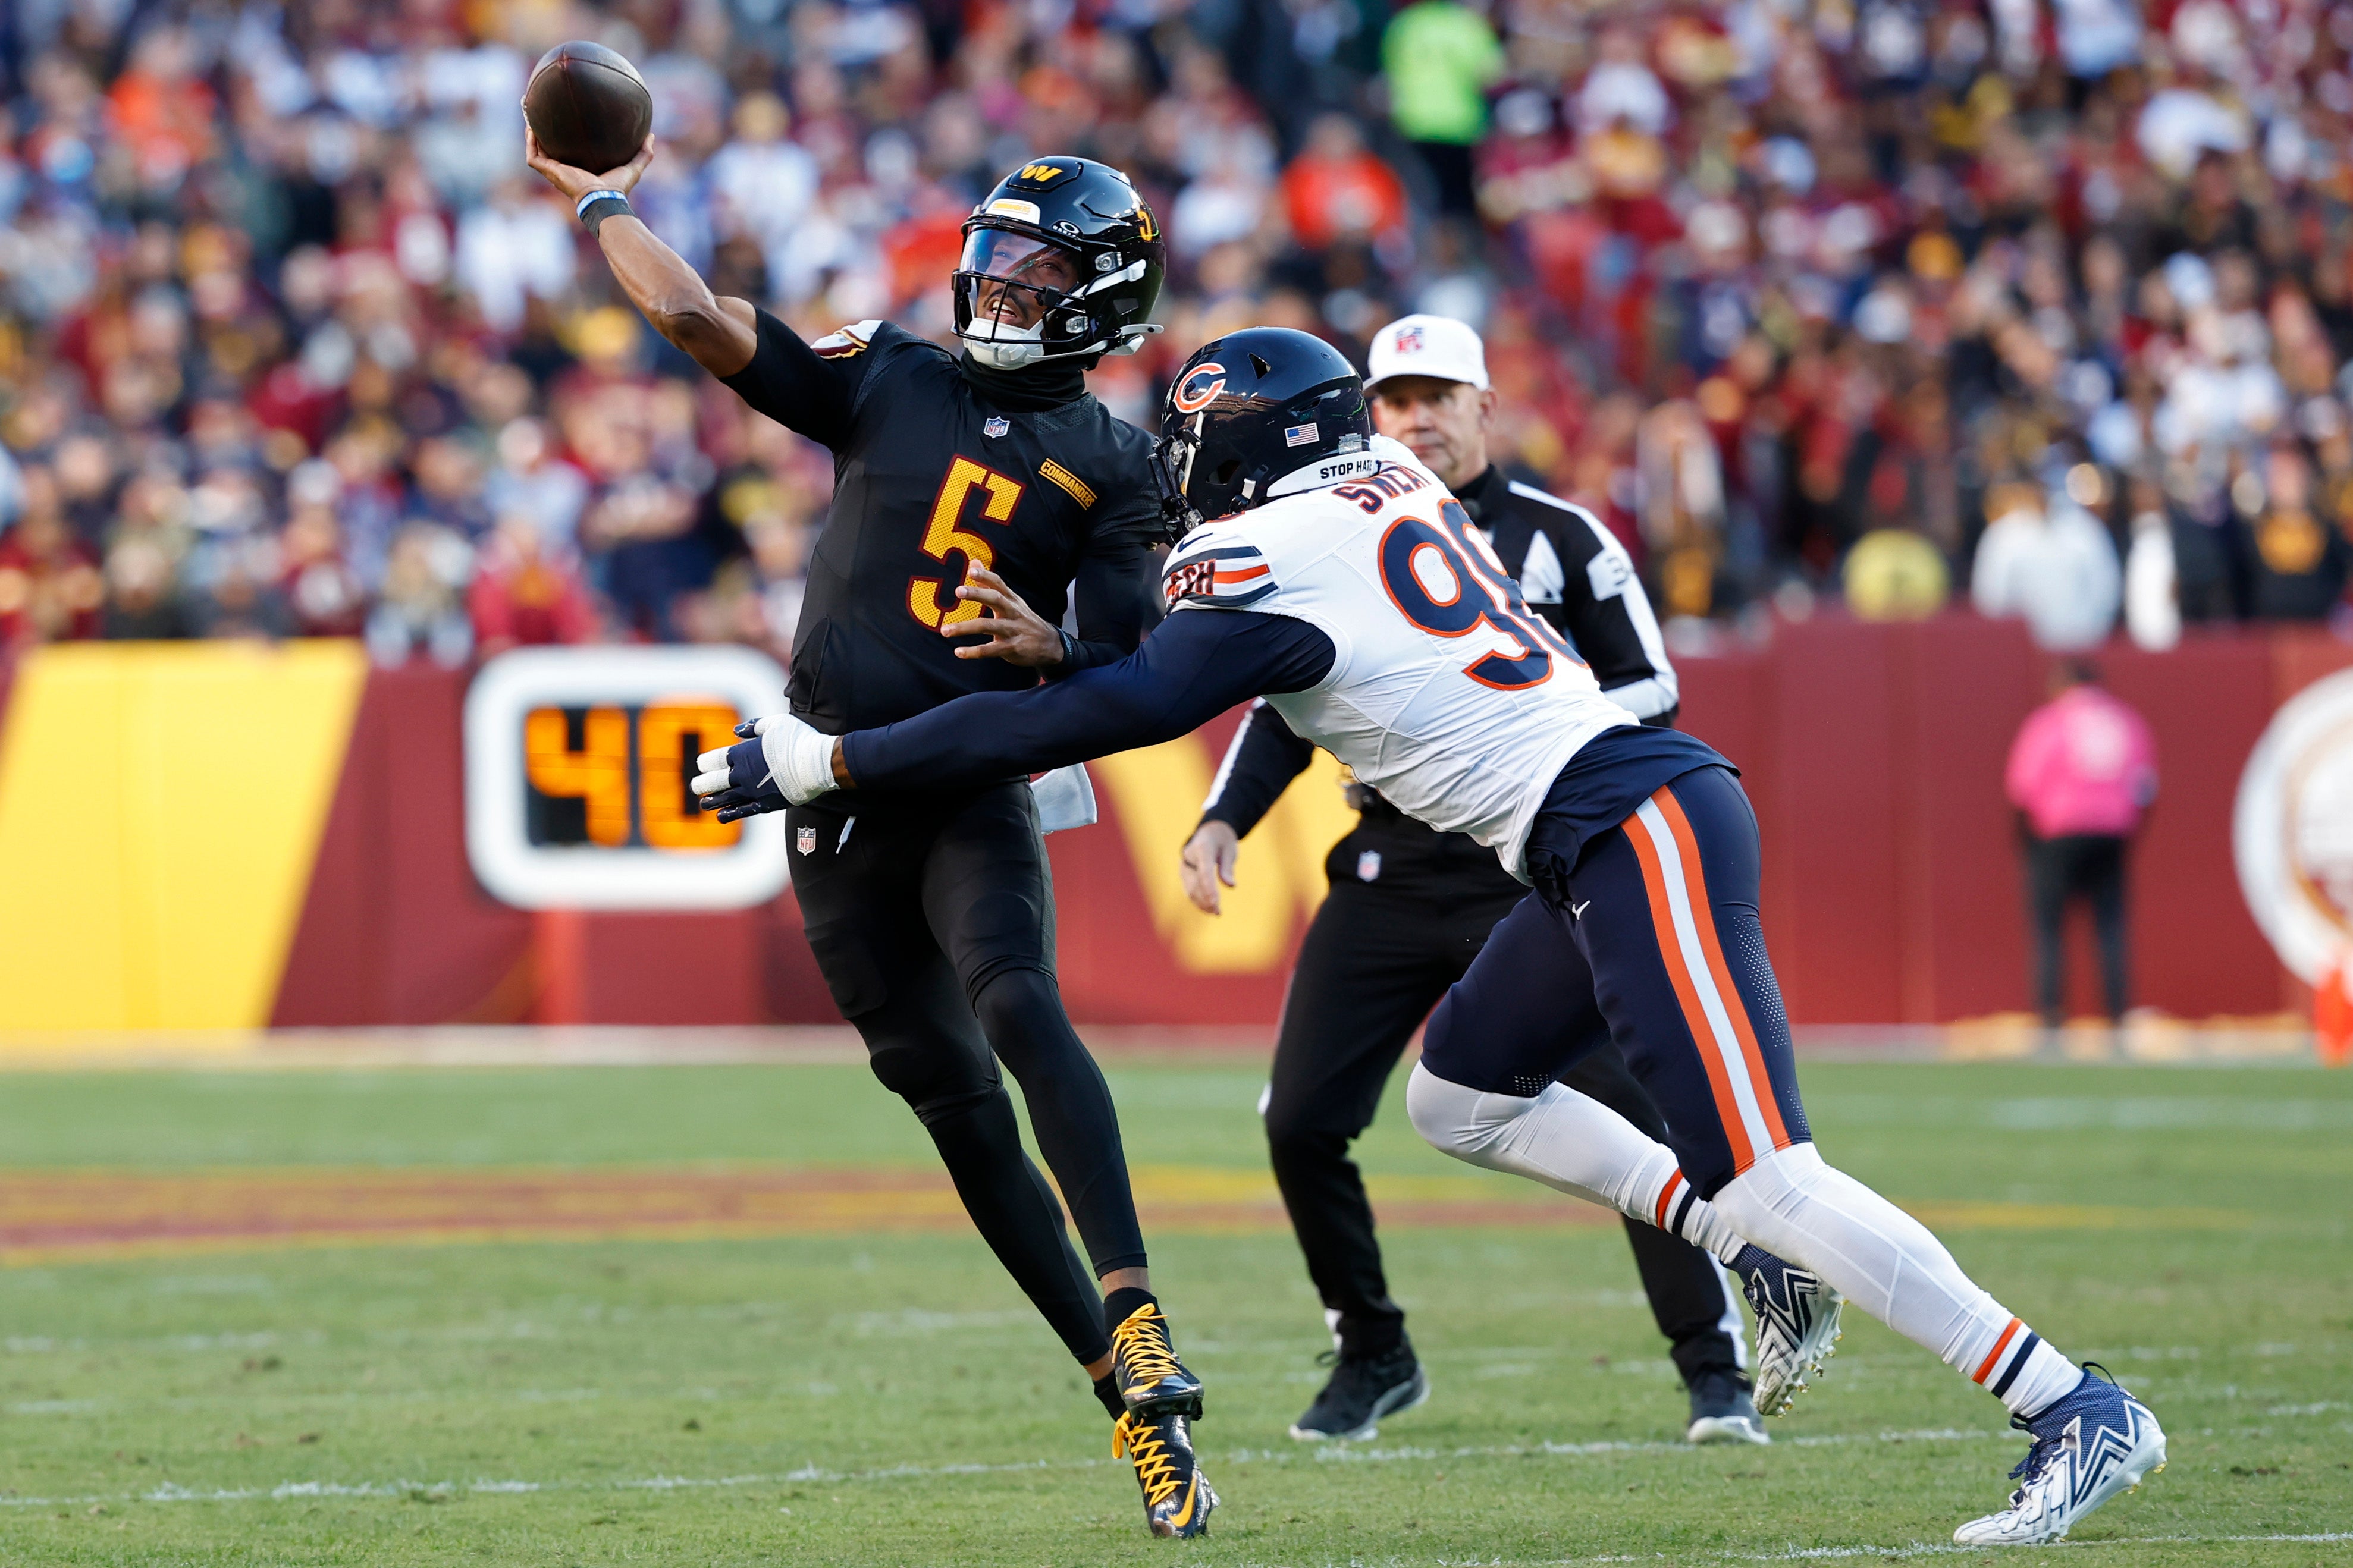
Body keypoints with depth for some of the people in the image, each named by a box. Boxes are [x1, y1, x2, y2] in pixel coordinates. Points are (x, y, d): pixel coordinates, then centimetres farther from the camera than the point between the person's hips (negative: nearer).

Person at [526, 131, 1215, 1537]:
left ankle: (1133, 1311, -39)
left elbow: (1131, 671, -3)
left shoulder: (1114, 463, 2)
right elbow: (696, 317, 3)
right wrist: (601, 204, 9)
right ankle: (1124, 1384, 7)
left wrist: (1051, 647, -23)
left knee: (1018, 1004, -29)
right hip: (840, 790, 3)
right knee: (949, 1092, 2)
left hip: (980, 784, -3)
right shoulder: (891, 378, 7)